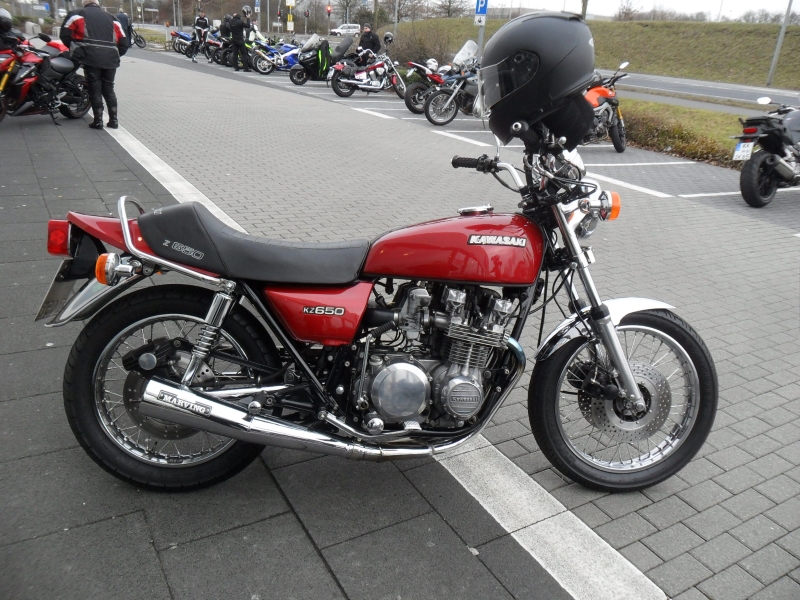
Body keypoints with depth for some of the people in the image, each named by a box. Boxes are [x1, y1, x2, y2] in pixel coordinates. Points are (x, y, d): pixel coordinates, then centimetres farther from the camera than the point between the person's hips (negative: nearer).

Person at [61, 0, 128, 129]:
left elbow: (65, 35, 7)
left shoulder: (78, 15, 12)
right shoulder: (111, 19, 21)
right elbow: (123, 42, 16)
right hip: (110, 60, 3)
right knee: (109, 89, 14)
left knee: (95, 89, 4)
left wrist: (75, 49, 21)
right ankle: (113, 120, 11)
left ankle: (98, 121, 1)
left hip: (91, 58, -3)